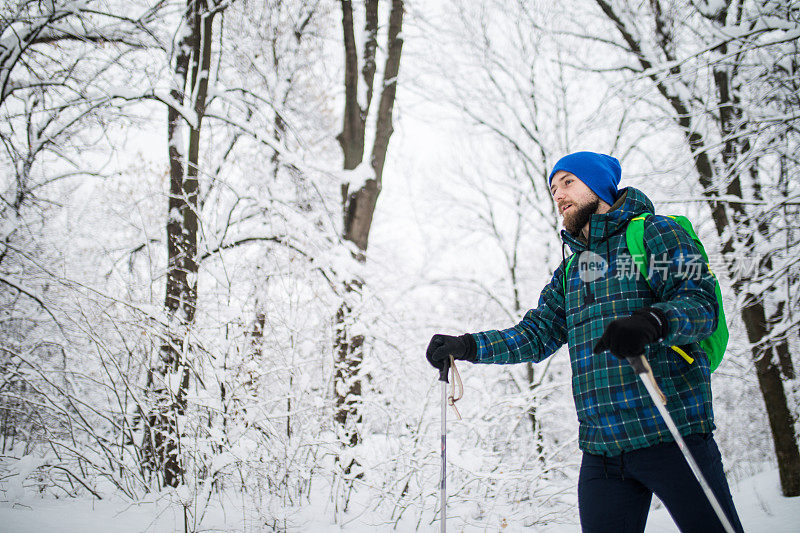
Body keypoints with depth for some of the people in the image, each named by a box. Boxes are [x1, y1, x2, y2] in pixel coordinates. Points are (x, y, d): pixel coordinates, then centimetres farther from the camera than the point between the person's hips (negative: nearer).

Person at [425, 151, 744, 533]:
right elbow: (535, 334, 20)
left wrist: (654, 321, -30)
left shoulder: (655, 233, 3)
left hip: (671, 432, -5)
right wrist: (467, 346, 7)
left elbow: (700, 300, -9)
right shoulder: (569, 271, 23)